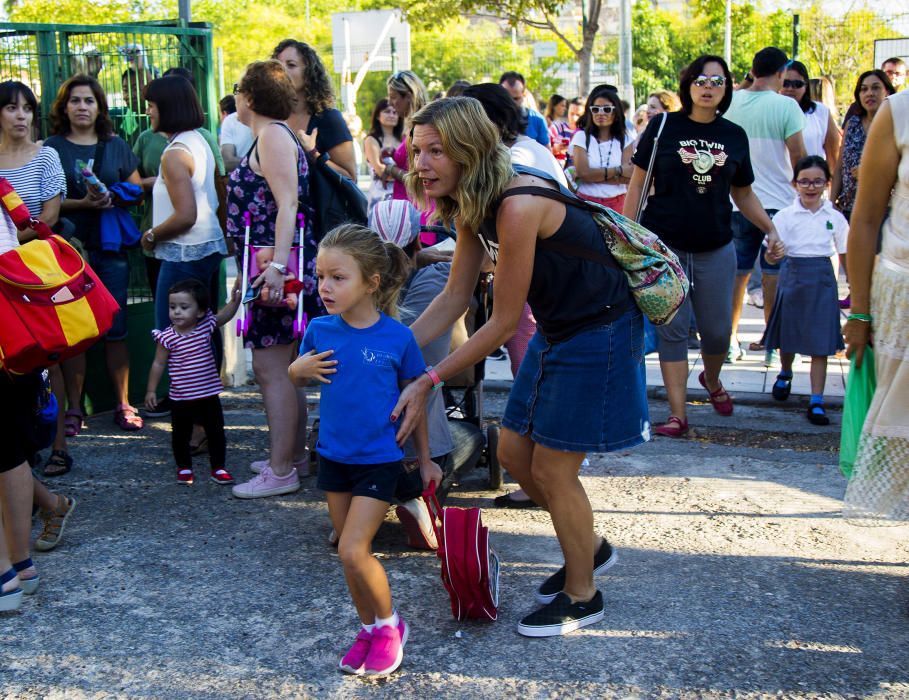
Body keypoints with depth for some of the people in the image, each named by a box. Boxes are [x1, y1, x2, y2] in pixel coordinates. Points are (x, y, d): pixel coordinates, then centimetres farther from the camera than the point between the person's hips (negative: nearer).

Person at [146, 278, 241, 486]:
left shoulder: (206, 326, -5)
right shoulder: (167, 337, -12)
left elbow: (225, 315, 5)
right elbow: (158, 364, -4)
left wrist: (235, 299, -12)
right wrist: (151, 390, -3)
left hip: (208, 394, 2)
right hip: (180, 398, -2)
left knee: (216, 433, 9)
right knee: (180, 436, 12)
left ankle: (218, 468, 22)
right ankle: (184, 468, 30)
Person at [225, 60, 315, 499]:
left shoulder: (273, 135, -11)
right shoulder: (268, 137, 20)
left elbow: (288, 203, -22)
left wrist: (278, 265, -31)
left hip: (276, 272, -11)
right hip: (267, 269, 11)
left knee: (271, 368, -7)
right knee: (279, 368, 17)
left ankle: (281, 472, -2)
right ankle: (293, 454, 28)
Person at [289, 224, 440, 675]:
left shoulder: (397, 337, -13)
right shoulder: (320, 330, -4)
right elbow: (296, 373, 13)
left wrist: (425, 459, 6)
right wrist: (301, 368, -12)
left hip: (380, 458, -4)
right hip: (333, 455, 4)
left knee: (353, 552, -11)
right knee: (351, 551, 13)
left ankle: (390, 625, 12)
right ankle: (369, 628, 31)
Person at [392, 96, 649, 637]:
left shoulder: (517, 207, -29)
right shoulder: (474, 206, 0)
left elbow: (504, 321, -23)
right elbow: (455, 298, 6)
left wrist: (430, 381, -19)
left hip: (599, 333, -9)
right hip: (557, 331, 9)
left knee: (552, 469, -1)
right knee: (515, 453, 13)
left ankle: (582, 595, 21)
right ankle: (590, 548, 36)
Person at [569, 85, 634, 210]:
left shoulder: (626, 139, 6)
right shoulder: (581, 136, 3)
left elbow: (627, 176, -6)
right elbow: (583, 172, -9)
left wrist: (593, 175, -12)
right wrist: (618, 170, -7)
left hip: (617, 203, 1)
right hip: (587, 202, -1)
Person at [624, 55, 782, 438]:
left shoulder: (734, 135, 6)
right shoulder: (664, 126, -3)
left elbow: (743, 193, 15)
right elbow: (637, 183, -1)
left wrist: (771, 229, 4)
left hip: (716, 249, 3)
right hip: (665, 247, -3)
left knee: (717, 329, 10)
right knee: (672, 330, 1)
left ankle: (712, 380, 41)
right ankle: (678, 414, 7)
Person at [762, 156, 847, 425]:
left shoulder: (835, 217, 1)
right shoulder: (785, 216, -4)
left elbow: (845, 254, 8)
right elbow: (775, 254, -7)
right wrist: (773, 254, -30)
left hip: (823, 280, 0)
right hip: (793, 276, 0)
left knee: (820, 342, -1)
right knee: (788, 335, 14)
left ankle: (816, 402, 4)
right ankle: (785, 374, 46)